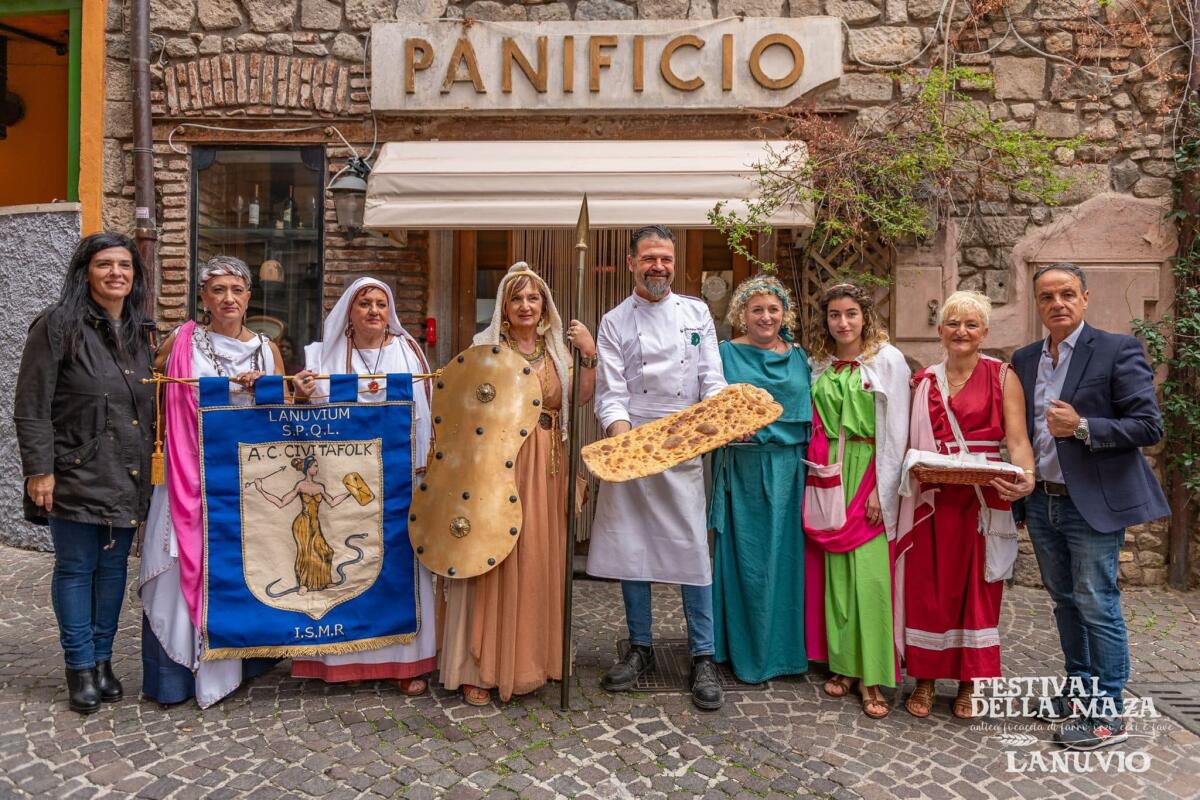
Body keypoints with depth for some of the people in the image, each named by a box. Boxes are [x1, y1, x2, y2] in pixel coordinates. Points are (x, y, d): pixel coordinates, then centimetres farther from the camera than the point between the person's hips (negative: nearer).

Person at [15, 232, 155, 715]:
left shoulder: (141, 332, 11)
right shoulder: (58, 326, -7)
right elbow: (31, 407, -9)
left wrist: (157, 465, 13)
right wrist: (39, 470, -14)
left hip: (128, 477, 5)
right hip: (76, 476, -5)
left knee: (114, 567, 12)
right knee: (76, 569, 5)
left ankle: (102, 660, 24)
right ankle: (80, 667, 17)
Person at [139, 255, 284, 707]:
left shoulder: (266, 349, 8)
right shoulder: (182, 342, 2)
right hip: (193, 475, -2)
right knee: (186, 568, -2)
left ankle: (245, 659, 22)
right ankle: (178, 672, 10)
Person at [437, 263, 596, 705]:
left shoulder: (557, 348, 12)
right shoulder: (486, 346, 1)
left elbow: (580, 398, 1)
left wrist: (589, 354, -8)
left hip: (547, 465, 4)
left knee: (539, 560, 8)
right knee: (492, 559, -3)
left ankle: (530, 659, 23)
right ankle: (480, 667, 5)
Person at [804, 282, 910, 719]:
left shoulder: (887, 360, -2)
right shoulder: (818, 365, 11)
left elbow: (896, 429, -6)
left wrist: (882, 489, -12)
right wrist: (816, 473, 3)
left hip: (868, 475, -4)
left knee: (868, 573, -7)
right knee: (833, 570, 6)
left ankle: (872, 676, 2)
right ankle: (842, 664, 17)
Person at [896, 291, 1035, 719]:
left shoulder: (1002, 377, 1)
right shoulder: (924, 381, 10)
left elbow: (1017, 439, -9)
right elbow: (911, 444, 11)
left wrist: (1027, 476, -27)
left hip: (984, 499, -2)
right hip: (932, 499, 2)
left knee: (977, 588, 5)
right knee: (927, 587, 4)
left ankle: (970, 683, 20)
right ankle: (925, 679, 18)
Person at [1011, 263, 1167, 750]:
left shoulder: (1118, 351, -8)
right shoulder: (1024, 360, 9)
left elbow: (1149, 426, -12)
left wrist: (1082, 427, -22)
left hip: (1093, 503, -6)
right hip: (1042, 503, 6)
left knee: (1096, 604, -1)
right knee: (1065, 602, 16)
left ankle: (1108, 712, 10)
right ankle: (1080, 691, 30)